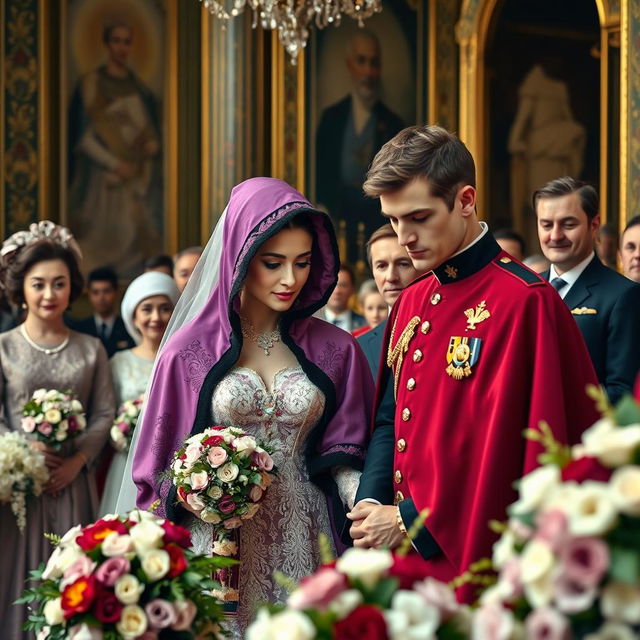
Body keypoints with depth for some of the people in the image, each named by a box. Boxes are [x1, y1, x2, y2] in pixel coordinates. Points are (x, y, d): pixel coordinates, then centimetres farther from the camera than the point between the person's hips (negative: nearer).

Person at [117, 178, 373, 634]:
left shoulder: (334, 350, 5)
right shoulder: (192, 351, 0)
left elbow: (342, 450, 5)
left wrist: (366, 504, -14)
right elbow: (163, 465, 6)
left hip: (304, 549, 1)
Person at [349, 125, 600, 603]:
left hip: (473, 555, -7)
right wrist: (371, 504, -3)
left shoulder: (524, 301, -14)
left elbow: (508, 446, -18)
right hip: (403, 552, 7)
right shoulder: (412, 303, 11)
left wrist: (415, 523, -14)